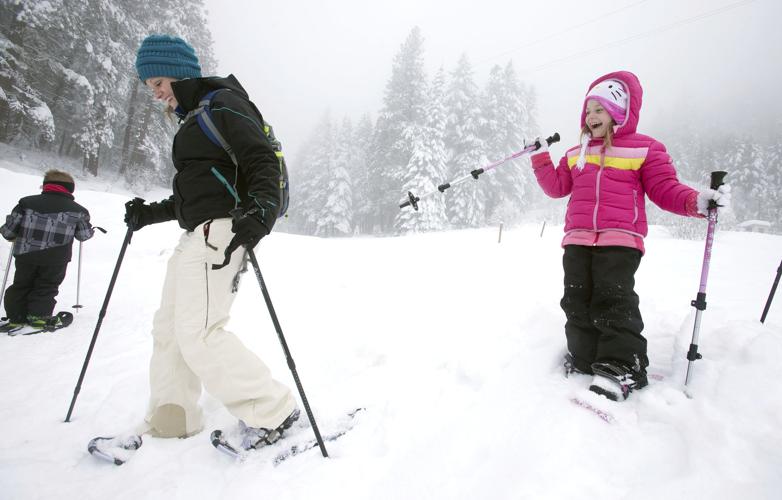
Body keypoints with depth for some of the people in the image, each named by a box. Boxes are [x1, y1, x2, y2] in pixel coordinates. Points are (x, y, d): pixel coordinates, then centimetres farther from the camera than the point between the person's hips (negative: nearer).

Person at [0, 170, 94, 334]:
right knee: (46, 286, 13)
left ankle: (16, 317, 19)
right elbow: (84, 235, 6)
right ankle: (38, 316, 8)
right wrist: (90, 229, 27)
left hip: (25, 254, 2)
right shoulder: (76, 210, -2)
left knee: (21, 285, 18)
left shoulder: (26, 202, 3)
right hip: (55, 258, -2)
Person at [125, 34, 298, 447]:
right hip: (195, 234, 11)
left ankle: (273, 412, -7)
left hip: (220, 229, -11)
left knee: (198, 332, -16)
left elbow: (263, 162, -16)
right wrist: (150, 214, 26)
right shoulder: (195, 120, 27)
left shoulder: (224, 104, -2)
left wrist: (261, 212, -32)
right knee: (169, 327, 11)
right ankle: (171, 421, 22)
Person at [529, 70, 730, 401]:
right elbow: (557, 187, 19)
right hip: (578, 238, 5)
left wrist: (697, 201, -13)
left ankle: (621, 366, -1)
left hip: (620, 239, -5)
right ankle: (583, 360, 15)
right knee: (577, 301, 4)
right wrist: (541, 158, 13)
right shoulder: (576, 154, 21)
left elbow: (665, 189, 4)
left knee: (613, 302, -11)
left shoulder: (644, 149, 7)